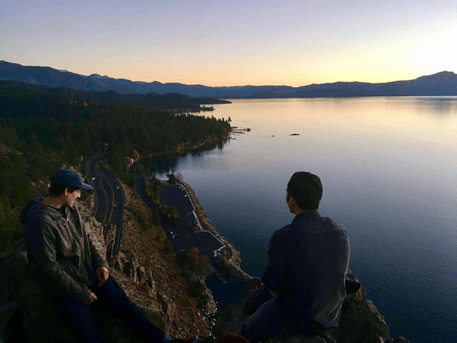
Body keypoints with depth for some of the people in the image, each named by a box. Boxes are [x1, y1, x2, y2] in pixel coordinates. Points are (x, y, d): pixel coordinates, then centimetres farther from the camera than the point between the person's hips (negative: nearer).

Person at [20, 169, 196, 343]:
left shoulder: (69, 209, 1)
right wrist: (81, 293, -17)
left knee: (124, 304, 1)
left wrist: (99, 263, -2)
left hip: (90, 274, 7)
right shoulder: (40, 222, -25)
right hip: (64, 289, -6)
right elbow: (48, 268, -23)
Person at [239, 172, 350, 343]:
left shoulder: (282, 238, -31)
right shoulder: (340, 232, -11)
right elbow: (337, 275, 4)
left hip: (294, 316, -6)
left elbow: (274, 288, -17)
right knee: (257, 298, 29)